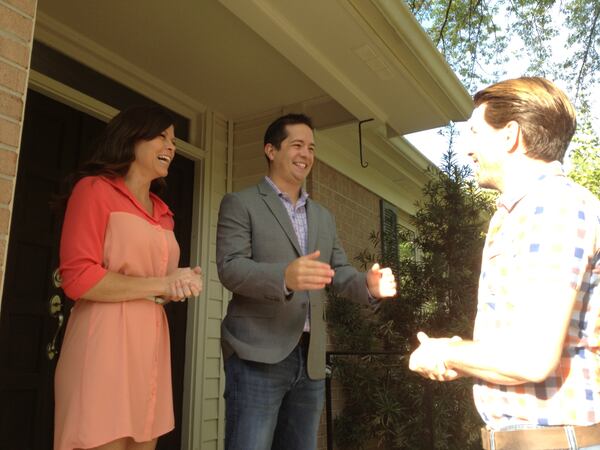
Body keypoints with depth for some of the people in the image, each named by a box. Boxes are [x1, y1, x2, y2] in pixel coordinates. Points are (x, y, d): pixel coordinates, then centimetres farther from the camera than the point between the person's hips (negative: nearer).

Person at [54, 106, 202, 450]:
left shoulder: (162, 212, 19)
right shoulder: (94, 189, -2)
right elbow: (79, 278, -12)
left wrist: (182, 284, 3)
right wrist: (162, 284, -8)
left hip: (151, 343, 7)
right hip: (105, 340, -7)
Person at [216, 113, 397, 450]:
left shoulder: (324, 217, 19)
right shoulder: (240, 204, 1)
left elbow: (341, 274, 13)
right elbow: (230, 268, -12)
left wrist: (370, 284, -11)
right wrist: (284, 277, -31)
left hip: (311, 359, 6)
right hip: (258, 356, -5)